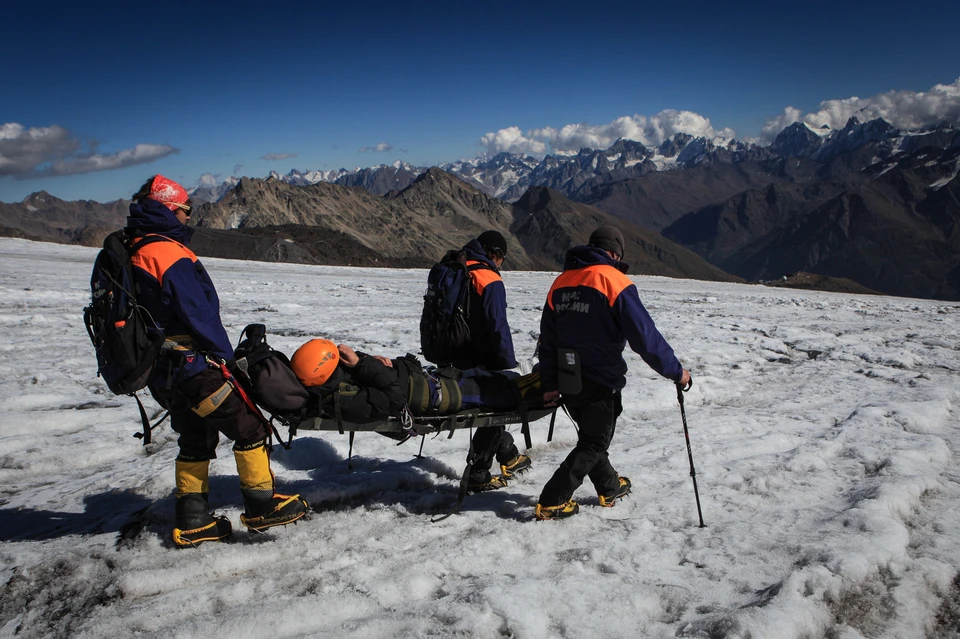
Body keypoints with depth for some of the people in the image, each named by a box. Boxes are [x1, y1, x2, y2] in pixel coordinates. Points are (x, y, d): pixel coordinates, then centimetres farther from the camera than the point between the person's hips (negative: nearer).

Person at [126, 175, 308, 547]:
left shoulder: (133, 253, 13)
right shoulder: (170, 254, -17)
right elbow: (198, 312, -19)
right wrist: (224, 354, -8)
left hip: (161, 369, 10)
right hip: (189, 365, -10)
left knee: (195, 439, 19)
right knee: (247, 426, 0)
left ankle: (190, 523, 23)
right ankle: (261, 506, 7)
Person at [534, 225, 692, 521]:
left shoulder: (561, 282, 6)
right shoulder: (615, 281, -14)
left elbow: (547, 339, 9)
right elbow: (644, 335, -16)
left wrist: (549, 383, 15)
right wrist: (676, 371, -6)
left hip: (568, 381, 7)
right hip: (601, 382, -6)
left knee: (590, 436, 23)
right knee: (594, 444, 8)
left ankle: (610, 488, 39)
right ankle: (551, 502, 6)